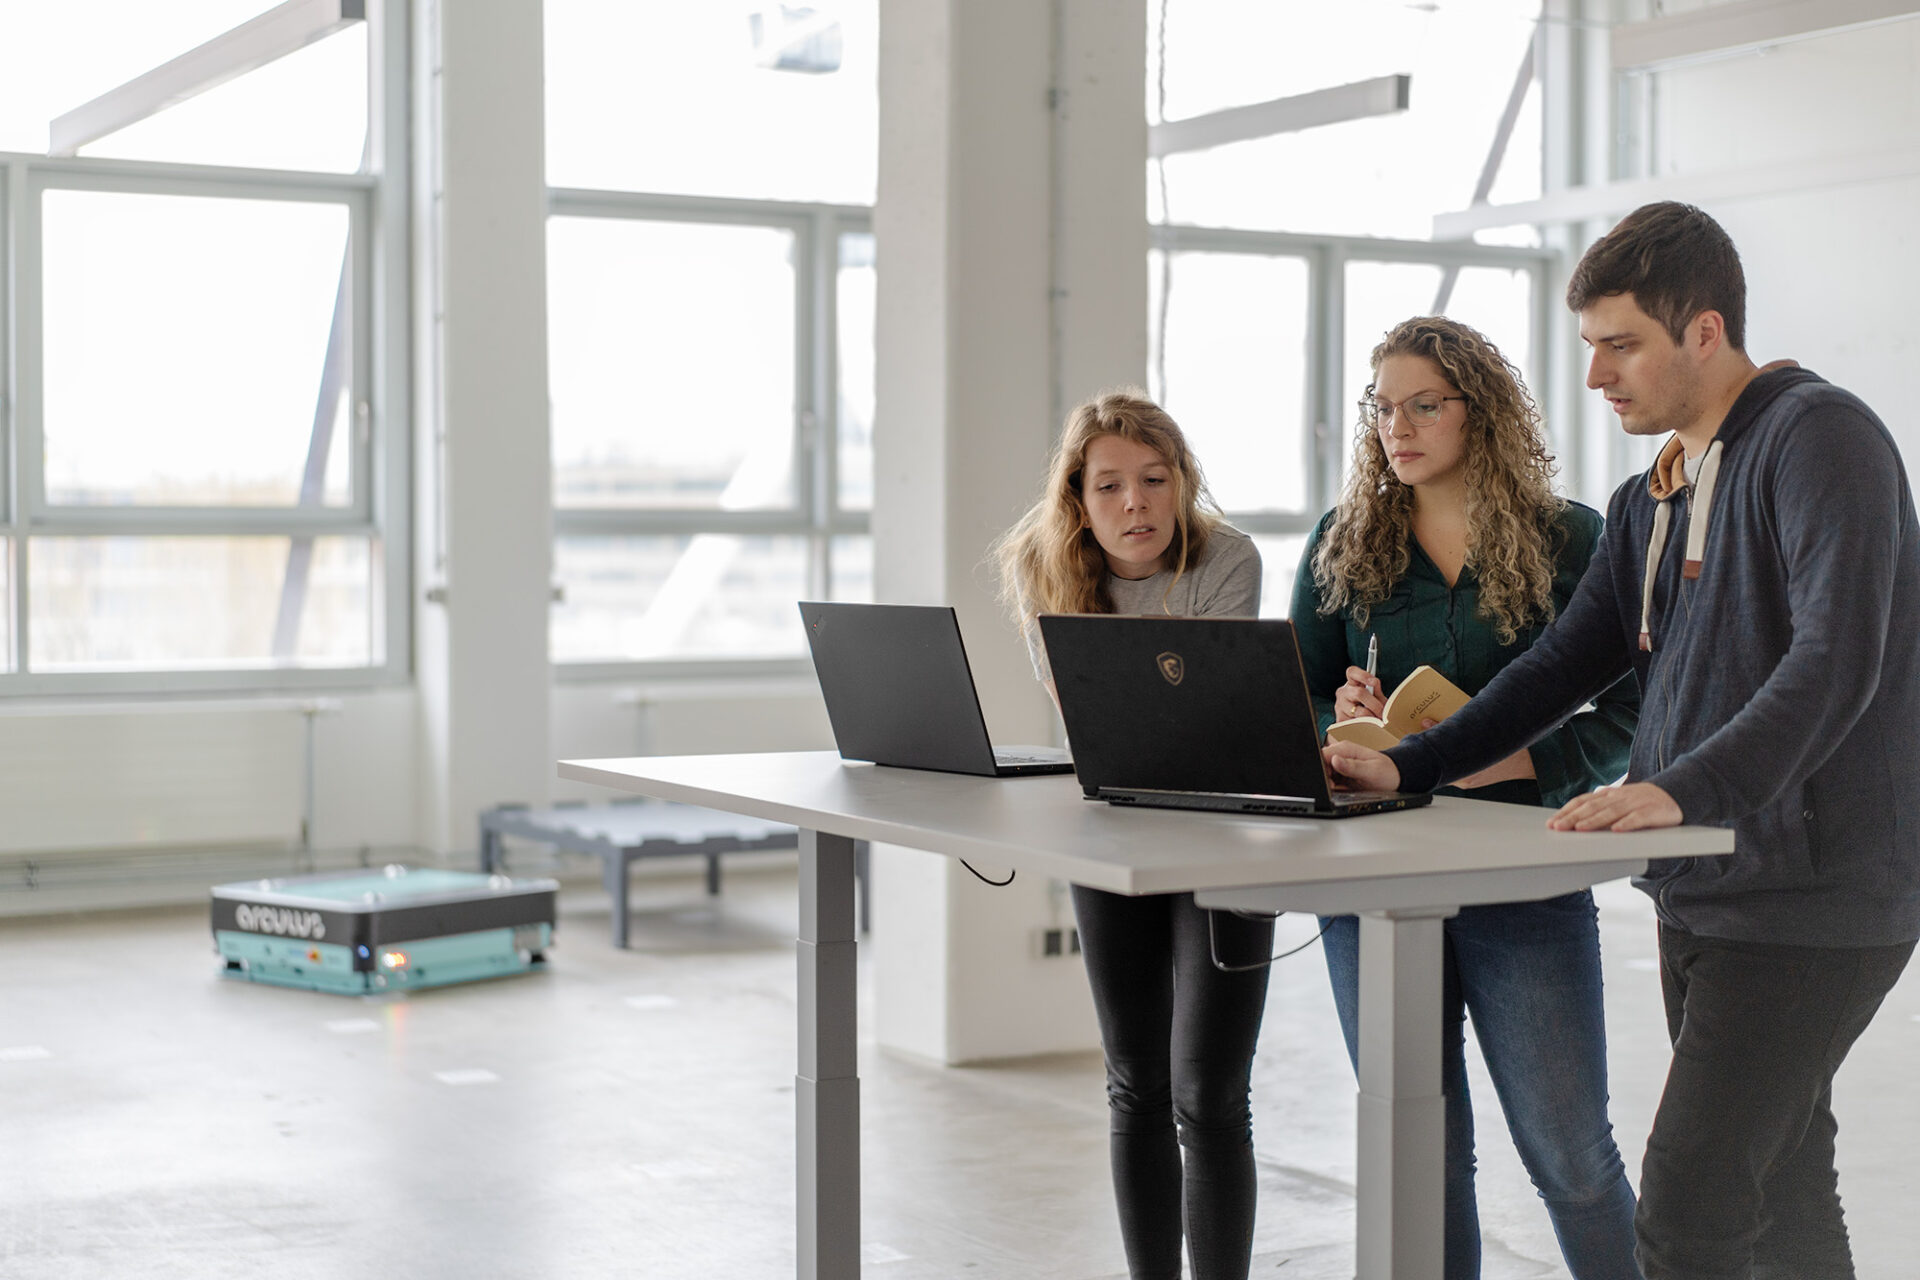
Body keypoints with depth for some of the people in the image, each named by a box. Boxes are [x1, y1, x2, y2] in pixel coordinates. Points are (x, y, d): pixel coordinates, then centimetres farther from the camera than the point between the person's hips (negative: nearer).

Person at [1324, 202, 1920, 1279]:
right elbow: (1566, 665, 19)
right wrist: (1409, 766, 8)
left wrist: (1682, 789, -35)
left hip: (1810, 900, -9)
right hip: (1703, 894, 9)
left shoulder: (1818, 439, -12)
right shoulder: (1652, 500, 17)